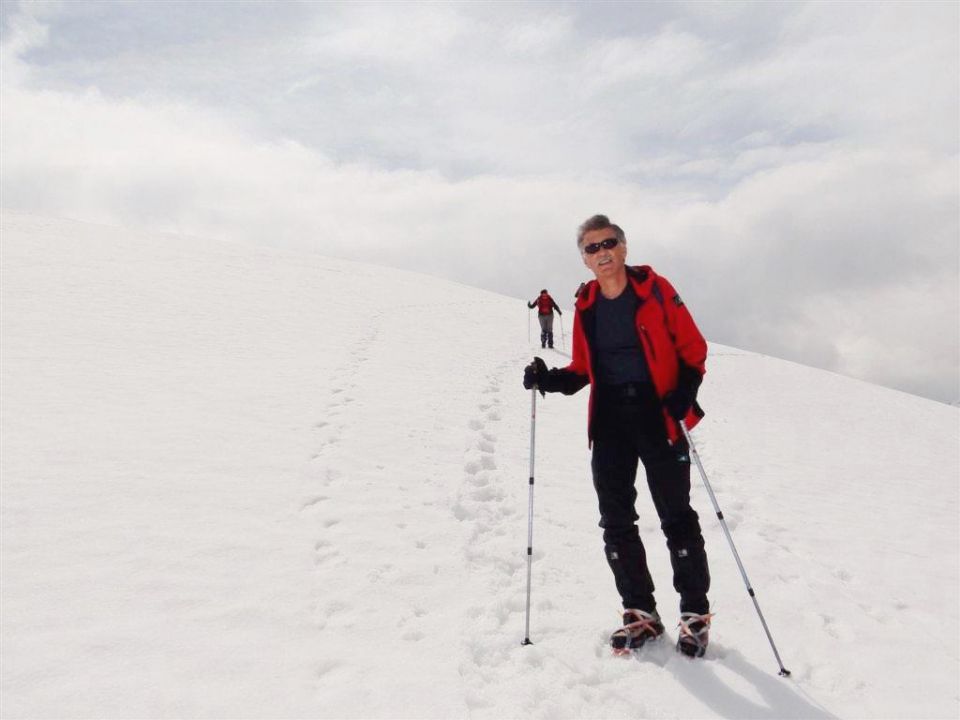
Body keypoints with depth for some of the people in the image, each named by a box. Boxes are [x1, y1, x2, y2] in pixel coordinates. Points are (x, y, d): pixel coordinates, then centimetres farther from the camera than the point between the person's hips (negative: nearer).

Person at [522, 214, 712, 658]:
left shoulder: (654, 290, -3)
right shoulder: (585, 306, 10)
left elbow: (693, 350, -1)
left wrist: (683, 395, -16)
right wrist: (550, 379, -4)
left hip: (658, 415, -4)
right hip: (609, 420, 4)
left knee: (676, 517, 3)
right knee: (616, 521, 6)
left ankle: (695, 613, 19)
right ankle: (640, 612, 21)